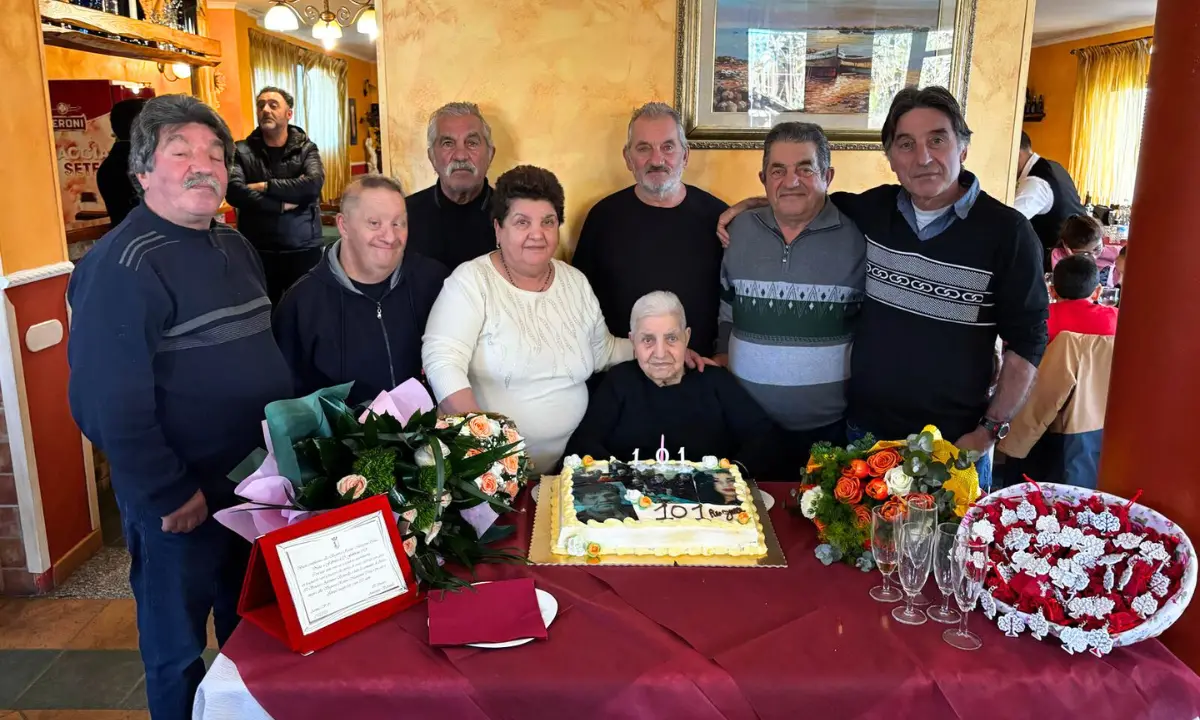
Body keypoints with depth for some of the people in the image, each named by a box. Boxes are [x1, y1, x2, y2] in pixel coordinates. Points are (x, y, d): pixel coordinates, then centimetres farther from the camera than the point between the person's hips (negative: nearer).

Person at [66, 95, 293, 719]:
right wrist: (170, 494, -19)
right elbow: (108, 403, -23)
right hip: (182, 502, -8)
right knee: (179, 648, 14)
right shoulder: (123, 265, -19)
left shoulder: (234, 245, 7)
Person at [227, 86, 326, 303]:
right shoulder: (242, 151, 2)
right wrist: (282, 205, -18)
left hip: (304, 249, 0)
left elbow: (314, 184, -17)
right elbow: (234, 192, -15)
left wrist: (265, 186, -15)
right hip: (258, 251, 0)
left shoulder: (306, 148, 3)